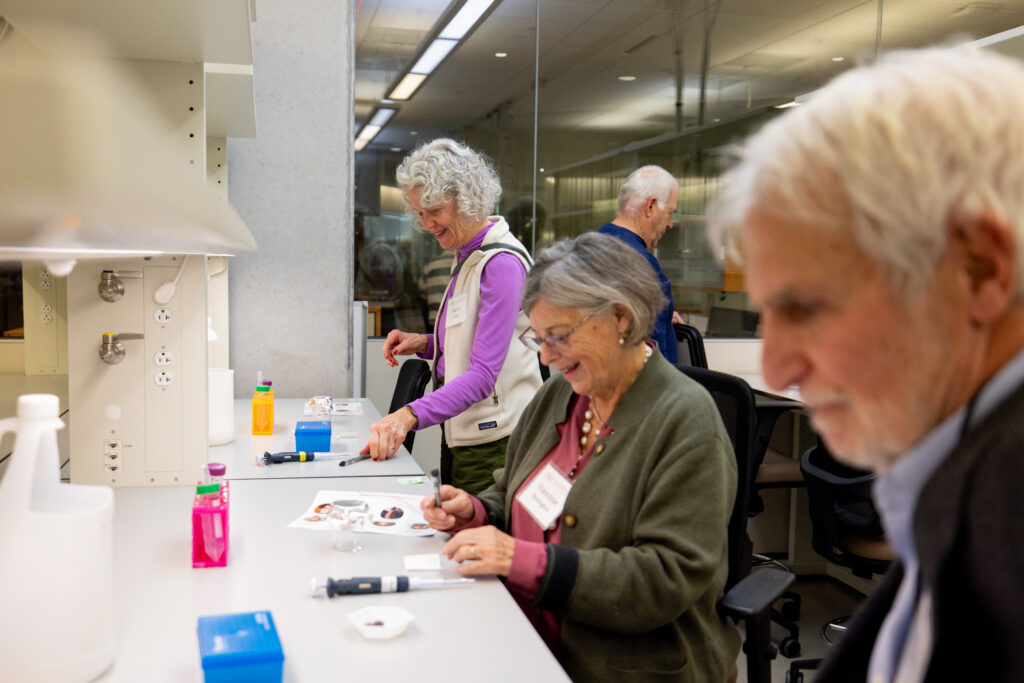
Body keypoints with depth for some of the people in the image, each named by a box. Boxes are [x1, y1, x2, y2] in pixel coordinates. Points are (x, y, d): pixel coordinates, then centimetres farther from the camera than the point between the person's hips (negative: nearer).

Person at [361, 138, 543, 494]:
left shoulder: (502, 263, -18)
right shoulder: (468, 257, 13)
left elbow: (483, 374, -25)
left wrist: (410, 414, -34)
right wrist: (424, 344, 4)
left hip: (493, 441, -9)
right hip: (460, 433, 9)